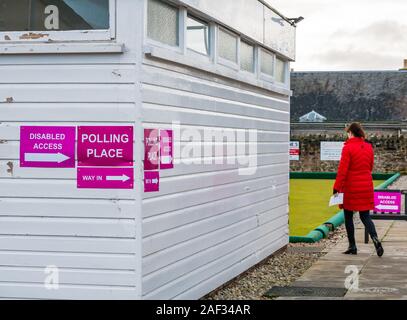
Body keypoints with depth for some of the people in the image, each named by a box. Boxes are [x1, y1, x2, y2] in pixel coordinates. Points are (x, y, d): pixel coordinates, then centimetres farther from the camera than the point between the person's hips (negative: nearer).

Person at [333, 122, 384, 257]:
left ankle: (352, 247, 11)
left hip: (350, 187, -5)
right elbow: (370, 167, 14)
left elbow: (342, 170, -14)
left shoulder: (348, 147, -12)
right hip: (366, 186, 5)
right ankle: (375, 239, -15)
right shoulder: (369, 147, 6)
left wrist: (337, 187, -9)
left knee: (348, 217, 8)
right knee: (365, 216, 7)